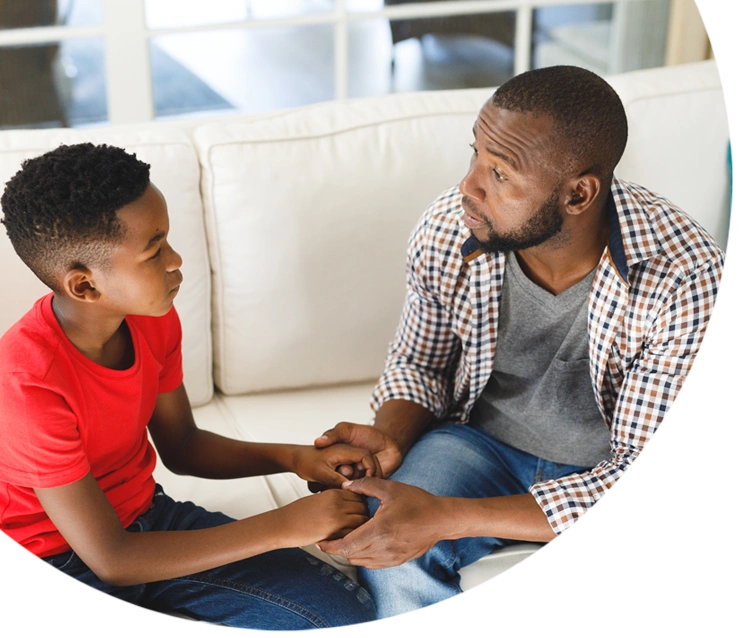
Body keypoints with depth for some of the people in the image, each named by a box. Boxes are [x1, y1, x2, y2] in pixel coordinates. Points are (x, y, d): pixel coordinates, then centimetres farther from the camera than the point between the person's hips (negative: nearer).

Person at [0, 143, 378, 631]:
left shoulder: (153, 319, -7)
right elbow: (110, 560, -26)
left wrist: (293, 457, -8)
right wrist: (284, 526, -26)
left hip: (147, 518, 7)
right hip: (60, 565, -6)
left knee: (347, 617, -4)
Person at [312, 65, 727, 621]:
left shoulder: (684, 278, -30)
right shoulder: (447, 229, -18)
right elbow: (417, 363, 2)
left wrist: (446, 517, -36)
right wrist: (392, 438, -23)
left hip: (611, 473, -1)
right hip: (483, 443, 2)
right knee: (390, 561, -28)